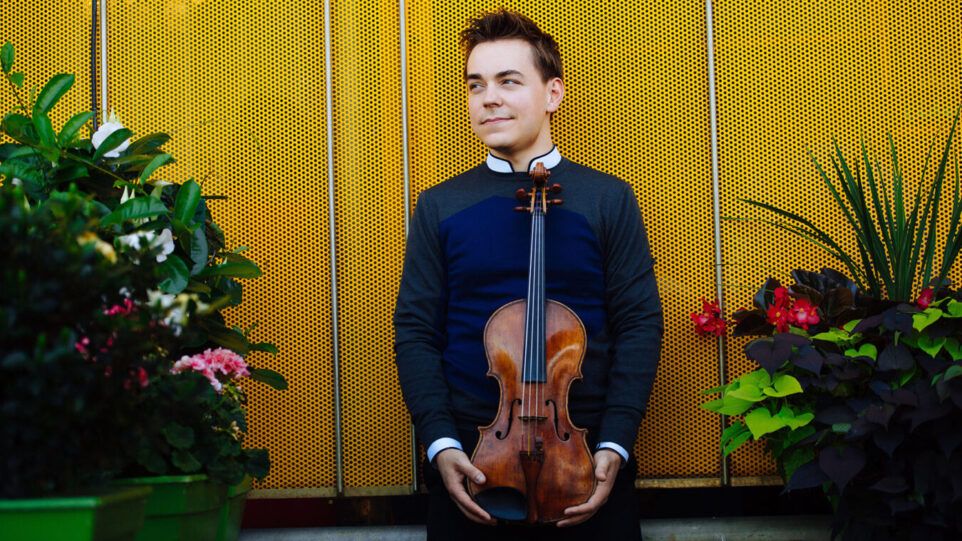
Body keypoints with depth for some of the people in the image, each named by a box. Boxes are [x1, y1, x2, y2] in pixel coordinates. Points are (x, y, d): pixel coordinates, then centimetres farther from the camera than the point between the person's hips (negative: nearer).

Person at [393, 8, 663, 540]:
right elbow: (415, 332, 3)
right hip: (469, 462, 1)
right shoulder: (438, 207, 5)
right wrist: (441, 445, -10)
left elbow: (640, 325, -1)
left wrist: (613, 446, -11)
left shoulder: (608, 199, 2)